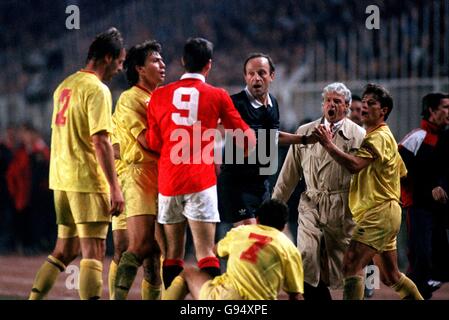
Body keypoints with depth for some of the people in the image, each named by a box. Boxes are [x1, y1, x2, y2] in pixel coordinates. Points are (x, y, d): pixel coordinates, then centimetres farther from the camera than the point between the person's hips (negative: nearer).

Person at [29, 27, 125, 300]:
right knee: (94, 254, -8)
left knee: (65, 251, 16)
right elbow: (100, 141, -18)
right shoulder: (97, 90, -12)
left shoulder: (66, 86, 14)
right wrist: (114, 187, -18)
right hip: (87, 180, -8)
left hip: (62, 178, 8)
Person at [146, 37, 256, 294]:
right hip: (201, 181, -3)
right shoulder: (217, 96, 2)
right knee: (206, 254, -8)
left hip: (168, 181, 3)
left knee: (173, 254, 10)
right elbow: (246, 138, 10)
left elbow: (154, 142, 14)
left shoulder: (159, 96, 8)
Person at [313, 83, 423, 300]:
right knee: (390, 276, 16)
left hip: (379, 212, -11)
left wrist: (328, 144, -26)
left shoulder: (379, 137, -12)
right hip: (385, 212, 11)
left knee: (351, 265, -20)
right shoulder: (384, 137, 22)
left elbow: (354, 165, -28)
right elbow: (402, 172, 30)